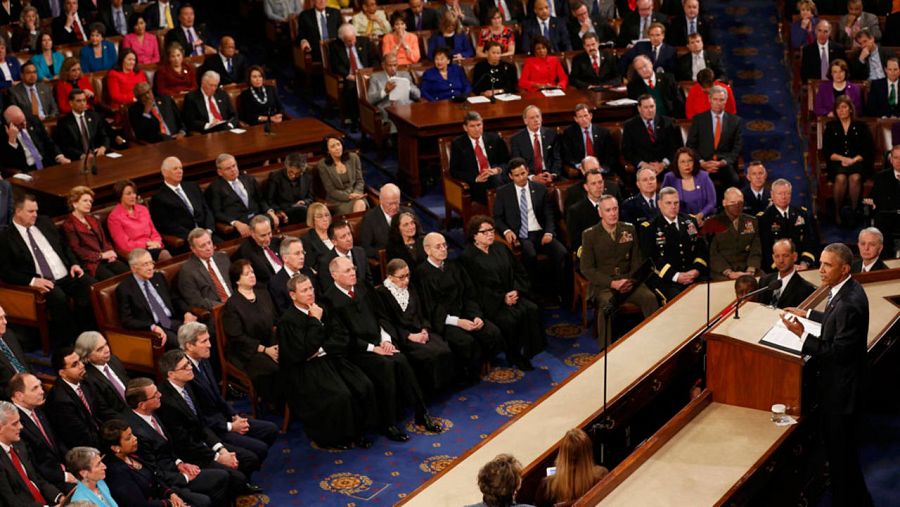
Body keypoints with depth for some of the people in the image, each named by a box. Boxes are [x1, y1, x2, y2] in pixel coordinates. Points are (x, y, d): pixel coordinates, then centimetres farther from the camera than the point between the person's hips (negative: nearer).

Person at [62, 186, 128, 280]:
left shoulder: (93, 220, 24)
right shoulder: (68, 225, 2)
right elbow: (77, 251, -6)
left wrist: (110, 252, -1)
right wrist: (101, 255, -11)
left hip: (105, 259, 6)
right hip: (89, 262, -6)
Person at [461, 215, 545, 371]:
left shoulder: (501, 248, 15)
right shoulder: (468, 257, -5)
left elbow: (519, 272, 14)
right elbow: (475, 288, -10)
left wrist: (516, 291, -6)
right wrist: (502, 298, -14)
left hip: (512, 295, 6)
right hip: (489, 303, -6)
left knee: (531, 310, -22)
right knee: (509, 318, -30)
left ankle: (527, 351, -13)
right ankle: (513, 356, -9)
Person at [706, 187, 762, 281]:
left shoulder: (752, 222, 15)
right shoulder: (712, 223, 4)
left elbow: (756, 250, 7)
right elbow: (712, 253, -4)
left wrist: (750, 271, -11)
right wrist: (729, 272, -16)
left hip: (747, 271, 3)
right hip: (722, 274, -3)